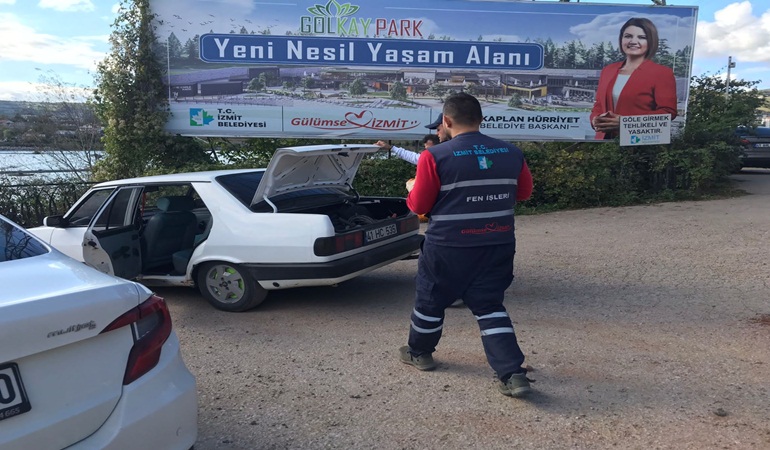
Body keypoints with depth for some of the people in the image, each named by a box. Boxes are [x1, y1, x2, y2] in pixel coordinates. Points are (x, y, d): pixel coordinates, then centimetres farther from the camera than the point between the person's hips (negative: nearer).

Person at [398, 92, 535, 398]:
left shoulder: (435, 157, -14)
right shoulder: (511, 153, 0)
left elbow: (418, 206, -7)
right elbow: (524, 192, 14)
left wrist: (412, 195, 15)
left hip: (448, 247, -3)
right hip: (498, 246, 4)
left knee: (430, 300, 18)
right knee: (490, 306, 13)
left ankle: (419, 353, 38)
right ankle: (513, 374, 4)